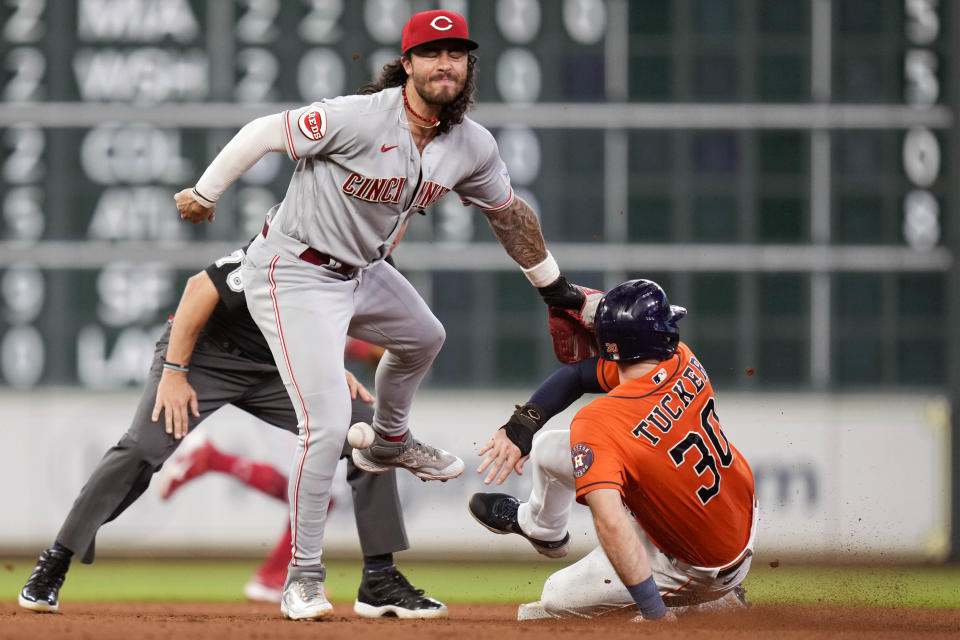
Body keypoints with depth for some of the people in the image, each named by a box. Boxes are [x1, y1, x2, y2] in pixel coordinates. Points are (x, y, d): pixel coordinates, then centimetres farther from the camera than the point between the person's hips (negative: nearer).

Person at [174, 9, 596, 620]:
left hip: (362, 271, 8)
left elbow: (509, 213, 12)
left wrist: (555, 287, 22)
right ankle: (304, 578, -2)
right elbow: (264, 133, -18)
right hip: (295, 275, -8)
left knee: (423, 338, 30)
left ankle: (389, 444, 60)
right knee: (327, 424, -15)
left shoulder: (473, 147, -5)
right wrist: (203, 195, -8)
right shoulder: (360, 117, -28)